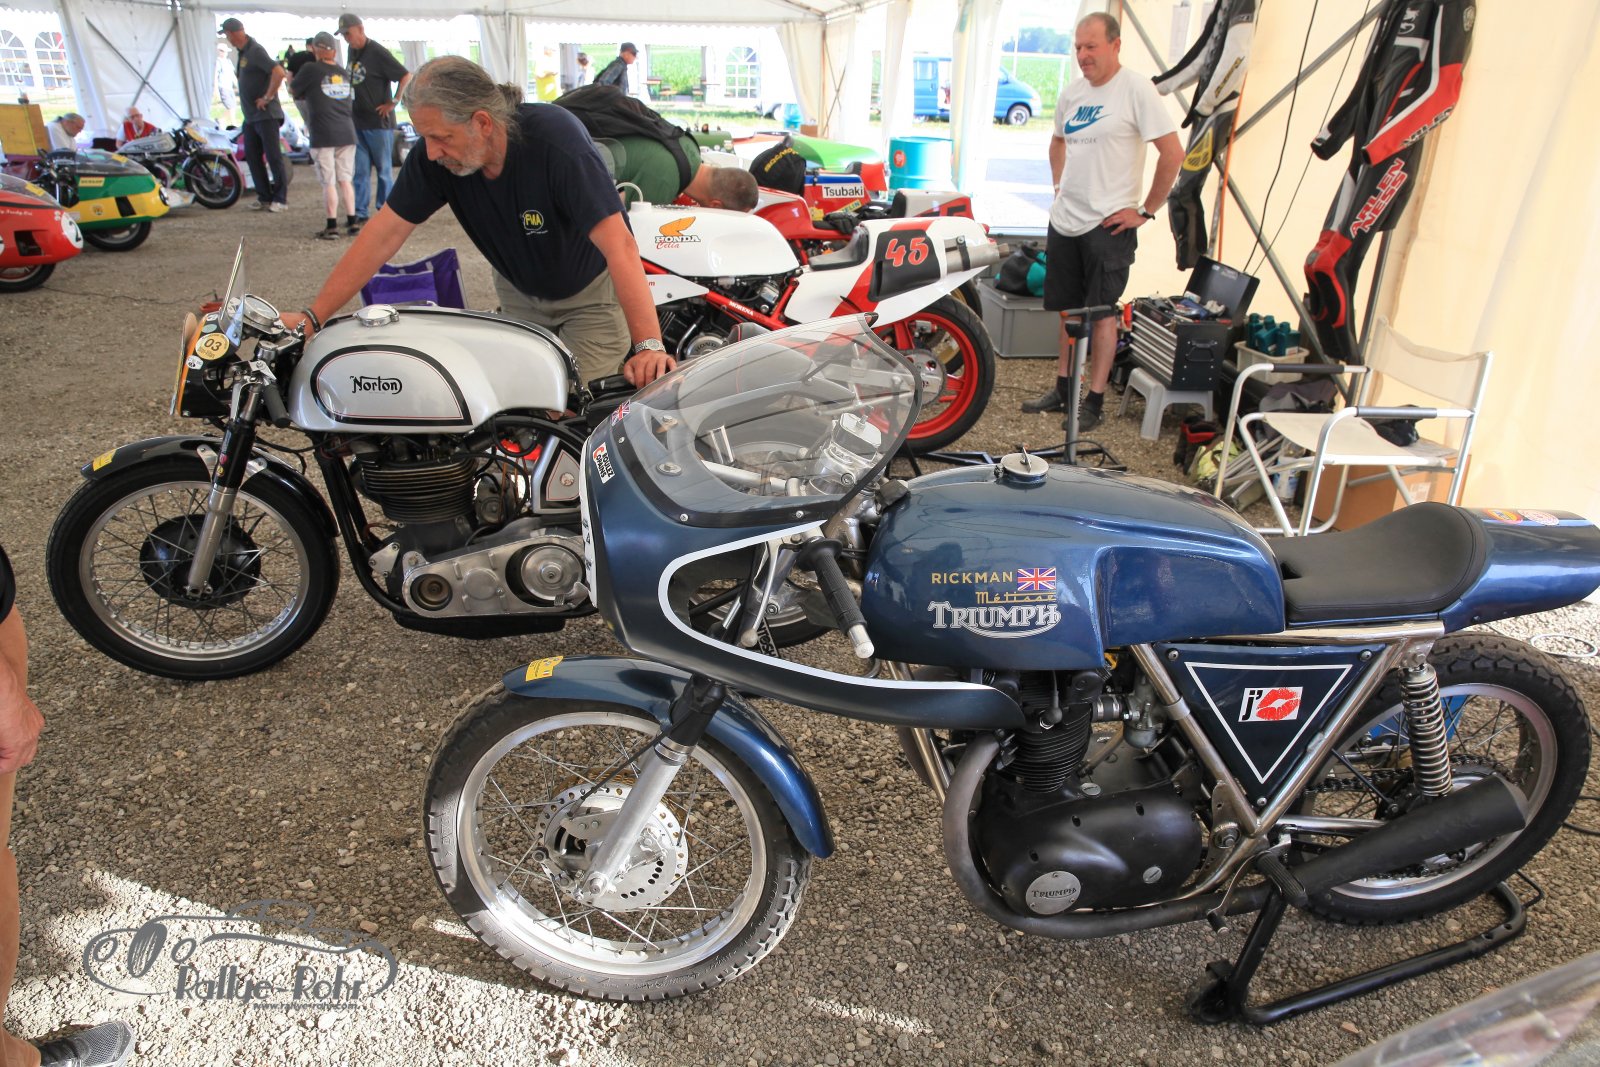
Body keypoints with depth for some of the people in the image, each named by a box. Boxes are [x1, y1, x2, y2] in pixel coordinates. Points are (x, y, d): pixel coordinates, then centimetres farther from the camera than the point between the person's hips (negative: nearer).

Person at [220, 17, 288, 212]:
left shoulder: (255, 51, -14)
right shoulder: (242, 52, 14)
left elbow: (279, 72, -25)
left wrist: (268, 97, -19)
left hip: (266, 115, -10)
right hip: (250, 115, 10)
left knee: (273, 156, -5)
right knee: (252, 156, 9)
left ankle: (281, 199, 0)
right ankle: (264, 197, 14)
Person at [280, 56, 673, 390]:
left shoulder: (556, 138, -34)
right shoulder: (433, 155, -19)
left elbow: (619, 246, -41)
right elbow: (385, 233, -14)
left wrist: (649, 345, -50)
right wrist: (313, 316, -19)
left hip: (591, 291, -5)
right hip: (518, 292, 5)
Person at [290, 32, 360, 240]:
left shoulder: (310, 70, -5)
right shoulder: (344, 73, 11)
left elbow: (293, 91, 7)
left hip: (323, 135, -4)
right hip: (347, 132, 4)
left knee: (328, 183, -2)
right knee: (345, 179, 11)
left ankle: (332, 227, -1)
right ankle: (352, 222, 9)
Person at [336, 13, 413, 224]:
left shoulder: (378, 53, -11)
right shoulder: (351, 50, 11)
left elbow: (406, 76, -15)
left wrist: (393, 102, -14)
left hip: (379, 121, -6)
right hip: (357, 121, 7)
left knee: (384, 168, 3)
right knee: (360, 170, 5)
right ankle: (360, 212, 8)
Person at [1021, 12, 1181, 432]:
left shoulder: (1136, 90, -12)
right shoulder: (1071, 92, 9)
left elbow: (1173, 153, -13)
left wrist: (1145, 211, -12)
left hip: (1109, 224, -7)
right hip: (1065, 220, 7)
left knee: (1102, 312, -1)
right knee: (1068, 308, 14)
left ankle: (1094, 401, 6)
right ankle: (1064, 386, 27)